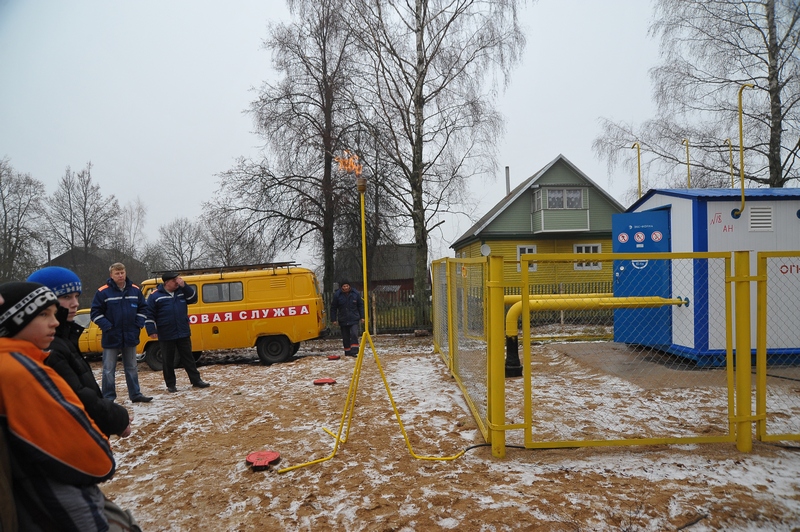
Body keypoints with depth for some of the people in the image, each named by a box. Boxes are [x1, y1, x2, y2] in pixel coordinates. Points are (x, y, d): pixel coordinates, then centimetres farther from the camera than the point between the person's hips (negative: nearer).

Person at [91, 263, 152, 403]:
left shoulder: (135, 290, 3)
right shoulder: (103, 292, -9)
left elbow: (142, 308, 11)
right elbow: (96, 312, -6)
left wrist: (139, 324, -1)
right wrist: (106, 326, -14)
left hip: (130, 336, 4)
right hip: (111, 337, -4)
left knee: (132, 368, 13)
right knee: (109, 370, 3)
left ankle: (135, 394, 22)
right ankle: (108, 398, 10)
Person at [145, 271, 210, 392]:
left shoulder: (182, 291, 7)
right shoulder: (155, 296, -5)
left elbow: (193, 299, -1)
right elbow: (149, 315, -5)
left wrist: (184, 286, -10)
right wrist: (151, 330, -13)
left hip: (184, 333, 3)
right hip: (166, 336, -3)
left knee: (188, 358, 10)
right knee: (168, 361, 6)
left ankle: (196, 380, 15)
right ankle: (170, 385, 16)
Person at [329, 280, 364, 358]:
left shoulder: (356, 293, -2)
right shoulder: (337, 295, -4)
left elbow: (360, 306, 6)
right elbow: (333, 308, 2)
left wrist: (362, 317, 3)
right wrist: (333, 319, -1)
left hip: (354, 319, -1)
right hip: (343, 320, 1)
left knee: (354, 334, -16)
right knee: (345, 338, 7)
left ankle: (354, 351, -15)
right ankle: (347, 352, 19)